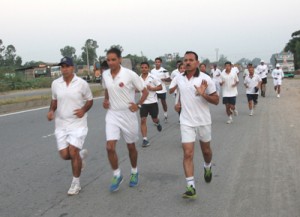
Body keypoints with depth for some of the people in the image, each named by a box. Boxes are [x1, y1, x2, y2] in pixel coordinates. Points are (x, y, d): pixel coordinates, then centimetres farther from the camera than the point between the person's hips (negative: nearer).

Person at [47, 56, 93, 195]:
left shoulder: (82, 83, -7)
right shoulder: (55, 83, 3)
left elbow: (89, 100, 3)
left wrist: (83, 110, -17)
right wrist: (51, 110, -2)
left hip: (78, 123, -4)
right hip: (61, 124, 4)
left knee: (73, 152, -11)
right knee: (64, 155, 1)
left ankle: (76, 183, 8)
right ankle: (81, 154, 36)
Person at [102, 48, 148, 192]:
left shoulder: (130, 74, -14)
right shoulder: (105, 75, 0)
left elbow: (145, 91, -4)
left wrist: (138, 105, -15)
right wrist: (105, 100, 2)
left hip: (128, 114, -3)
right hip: (112, 115, 3)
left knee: (131, 147, 12)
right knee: (110, 147, -9)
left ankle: (134, 173, 36)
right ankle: (117, 176, 11)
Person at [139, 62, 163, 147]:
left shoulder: (153, 77, -8)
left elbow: (160, 87, -6)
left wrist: (152, 88, -20)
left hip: (152, 102, -2)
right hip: (143, 102, 2)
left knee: (154, 119, 11)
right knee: (143, 120, -7)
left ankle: (157, 123, 50)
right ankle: (145, 139, -1)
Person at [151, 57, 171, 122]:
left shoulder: (164, 70, -5)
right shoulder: (152, 71, 6)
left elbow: (169, 79, -3)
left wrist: (163, 79, -20)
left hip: (162, 90, -3)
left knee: (163, 103, 9)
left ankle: (165, 116, 24)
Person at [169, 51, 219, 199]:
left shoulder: (205, 79, -10)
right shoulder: (178, 79, 0)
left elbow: (216, 100, -8)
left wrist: (203, 94, -24)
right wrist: (179, 102, 7)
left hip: (203, 121, -1)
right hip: (186, 122, 1)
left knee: (206, 150, 17)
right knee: (188, 154, -8)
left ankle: (207, 168, 50)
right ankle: (191, 187, -6)